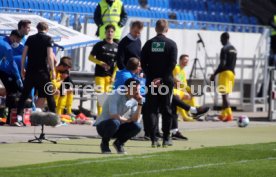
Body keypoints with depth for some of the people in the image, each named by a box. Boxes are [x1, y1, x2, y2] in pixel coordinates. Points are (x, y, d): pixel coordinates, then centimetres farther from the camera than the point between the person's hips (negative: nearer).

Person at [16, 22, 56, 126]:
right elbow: (50, 56, -9)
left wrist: (22, 69, 11)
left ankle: (19, 117, -2)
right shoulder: (48, 39, -1)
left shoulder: (30, 39, 9)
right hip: (42, 71, -3)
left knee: (24, 94, 6)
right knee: (49, 94, 5)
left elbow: (24, 54, 5)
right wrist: (53, 70, -6)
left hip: (30, 70, 3)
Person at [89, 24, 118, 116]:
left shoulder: (116, 47, 9)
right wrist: (101, 63, -9)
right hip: (100, 74, -2)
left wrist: (113, 75, 2)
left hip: (110, 75, 2)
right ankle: (99, 115, -8)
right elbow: (91, 57, 6)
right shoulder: (99, 45, 4)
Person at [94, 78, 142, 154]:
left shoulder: (134, 100, -3)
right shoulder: (115, 96, -21)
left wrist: (140, 103, -17)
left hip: (118, 128, 6)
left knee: (136, 127, -18)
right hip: (102, 126, -6)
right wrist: (127, 120, -14)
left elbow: (135, 119, -11)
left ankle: (119, 143, 7)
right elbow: (114, 116, -28)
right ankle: (104, 143, -10)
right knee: (115, 122, -39)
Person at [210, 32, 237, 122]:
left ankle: (229, 114, -22)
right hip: (232, 73, 9)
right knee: (225, 94, 16)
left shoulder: (224, 49, -11)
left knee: (224, 94, -12)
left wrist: (214, 74, -12)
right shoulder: (234, 49, 16)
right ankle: (223, 114, 21)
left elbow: (222, 64, -17)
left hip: (225, 72, -9)